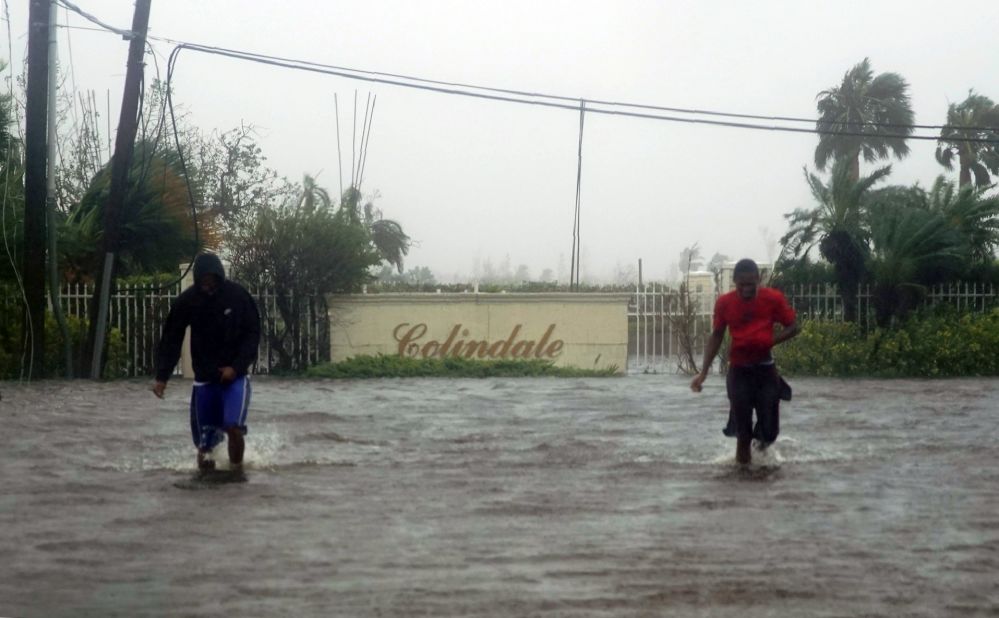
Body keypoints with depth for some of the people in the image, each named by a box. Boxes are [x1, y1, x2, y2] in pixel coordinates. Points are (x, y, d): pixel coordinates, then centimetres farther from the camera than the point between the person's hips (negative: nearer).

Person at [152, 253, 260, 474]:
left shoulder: (238, 295, -11)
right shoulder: (187, 301, -9)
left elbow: (253, 334, -4)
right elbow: (171, 340, -3)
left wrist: (236, 367, -14)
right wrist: (161, 376, -9)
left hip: (235, 375, -1)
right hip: (204, 376, 2)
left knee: (233, 427, -20)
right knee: (204, 437, 4)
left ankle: (236, 469, 2)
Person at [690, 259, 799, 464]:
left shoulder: (773, 298, -9)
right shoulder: (724, 303, -6)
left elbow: (793, 327, 0)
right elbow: (716, 336, 5)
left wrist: (770, 341, -17)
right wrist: (704, 372, 1)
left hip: (765, 368, 0)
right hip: (739, 370, 0)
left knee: (768, 430, 0)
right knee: (741, 425, -5)